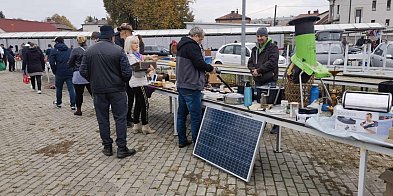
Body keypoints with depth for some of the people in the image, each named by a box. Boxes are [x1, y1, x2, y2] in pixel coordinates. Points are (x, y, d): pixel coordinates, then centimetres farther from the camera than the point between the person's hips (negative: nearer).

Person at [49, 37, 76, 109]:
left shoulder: (54, 51, -1)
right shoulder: (69, 50, 8)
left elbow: (52, 62, -9)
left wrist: (55, 71, 2)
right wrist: (71, 69, 12)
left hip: (59, 73, -1)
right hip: (69, 73, 2)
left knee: (59, 88, 15)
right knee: (71, 89, 0)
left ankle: (58, 103, 29)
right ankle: (73, 104, -5)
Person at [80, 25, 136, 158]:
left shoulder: (89, 51, 1)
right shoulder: (118, 50, -10)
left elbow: (83, 71, 2)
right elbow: (127, 72, -13)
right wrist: (123, 81, 8)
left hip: (98, 91, 3)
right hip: (117, 90, -3)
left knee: (102, 119, 13)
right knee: (120, 118, 5)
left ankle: (107, 147, 20)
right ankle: (122, 148, 6)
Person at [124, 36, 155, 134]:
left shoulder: (137, 54, 15)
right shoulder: (130, 56, -15)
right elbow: (135, 72, -20)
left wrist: (146, 69, 5)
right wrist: (145, 70, -25)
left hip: (140, 82, 10)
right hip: (138, 83, -10)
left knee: (138, 104, 13)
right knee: (145, 104, -6)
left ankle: (136, 126, 20)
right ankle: (145, 126, 1)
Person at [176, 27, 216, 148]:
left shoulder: (182, 45, 18)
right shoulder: (192, 46, -13)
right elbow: (199, 63, -20)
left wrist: (206, 69, 12)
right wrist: (211, 69, -3)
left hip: (181, 85, 10)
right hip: (191, 87, -10)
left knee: (181, 114, 12)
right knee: (196, 116, -3)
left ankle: (182, 141, 20)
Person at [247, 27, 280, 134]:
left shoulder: (272, 47, -4)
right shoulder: (255, 49, 19)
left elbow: (271, 62, -15)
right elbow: (250, 62, 15)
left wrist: (258, 70, -14)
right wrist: (253, 70, -7)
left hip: (269, 81, -7)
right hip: (257, 81, 7)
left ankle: (276, 126, 6)